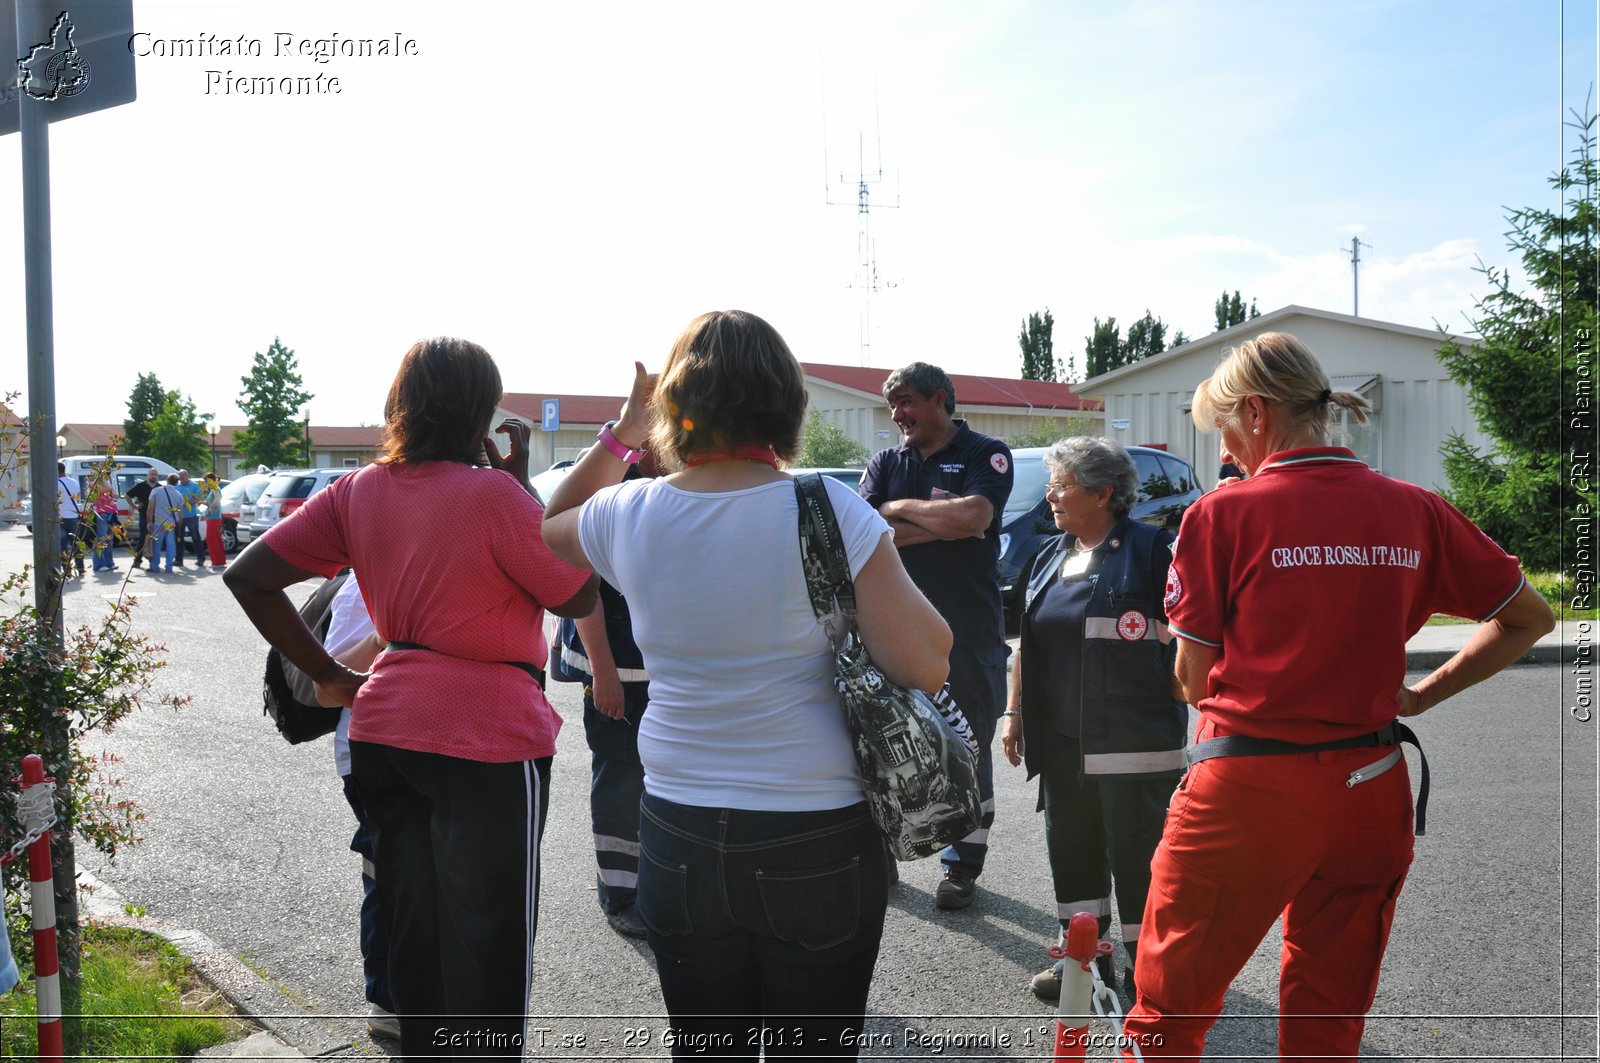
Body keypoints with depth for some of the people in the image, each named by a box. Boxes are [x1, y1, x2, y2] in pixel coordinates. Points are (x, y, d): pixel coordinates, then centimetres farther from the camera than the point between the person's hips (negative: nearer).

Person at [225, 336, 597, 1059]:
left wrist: (328, 675, 5)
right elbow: (579, 598, -7)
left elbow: (248, 576, 2)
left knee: (412, 932, 18)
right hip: (487, 736, -6)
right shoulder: (494, 494, -16)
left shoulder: (358, 492, 2)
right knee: (489, 941, 6)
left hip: (386, 727, 6)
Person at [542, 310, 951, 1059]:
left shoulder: (630, 516, -4)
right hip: (817, 839, -2)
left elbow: (549, 527, 21)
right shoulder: (827, 511, -14)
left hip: (679, 839, 3)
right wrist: (885, 571, 0)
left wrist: (622, 434, 15)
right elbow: (927, 666, -14)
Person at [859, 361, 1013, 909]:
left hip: (969, 634, -4)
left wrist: (900, 508, -9)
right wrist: (940, 524, -14)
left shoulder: (985, 454, -3)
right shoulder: (886, 463, 9)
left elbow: (973, 516, -22)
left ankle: (962, 864, 23)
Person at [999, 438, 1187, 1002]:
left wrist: (1176, 705, -12)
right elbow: (1027, 643, 21)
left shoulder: (1150, 549, -7)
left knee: (1137, 855, 1)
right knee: (1071, 849, 13)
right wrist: (1014, 711, 17)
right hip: (1061, 744, 7)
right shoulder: (1050, 558, 15)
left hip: (1134, 741, -7)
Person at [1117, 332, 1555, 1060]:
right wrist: (1423, 695, 14)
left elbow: (1193, 678, -6)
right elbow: (1531, 618, 13)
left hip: (1249, 790, -5)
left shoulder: (1223, 515, -10)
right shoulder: (1414, 511, 3)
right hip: (1373, 793, 5)